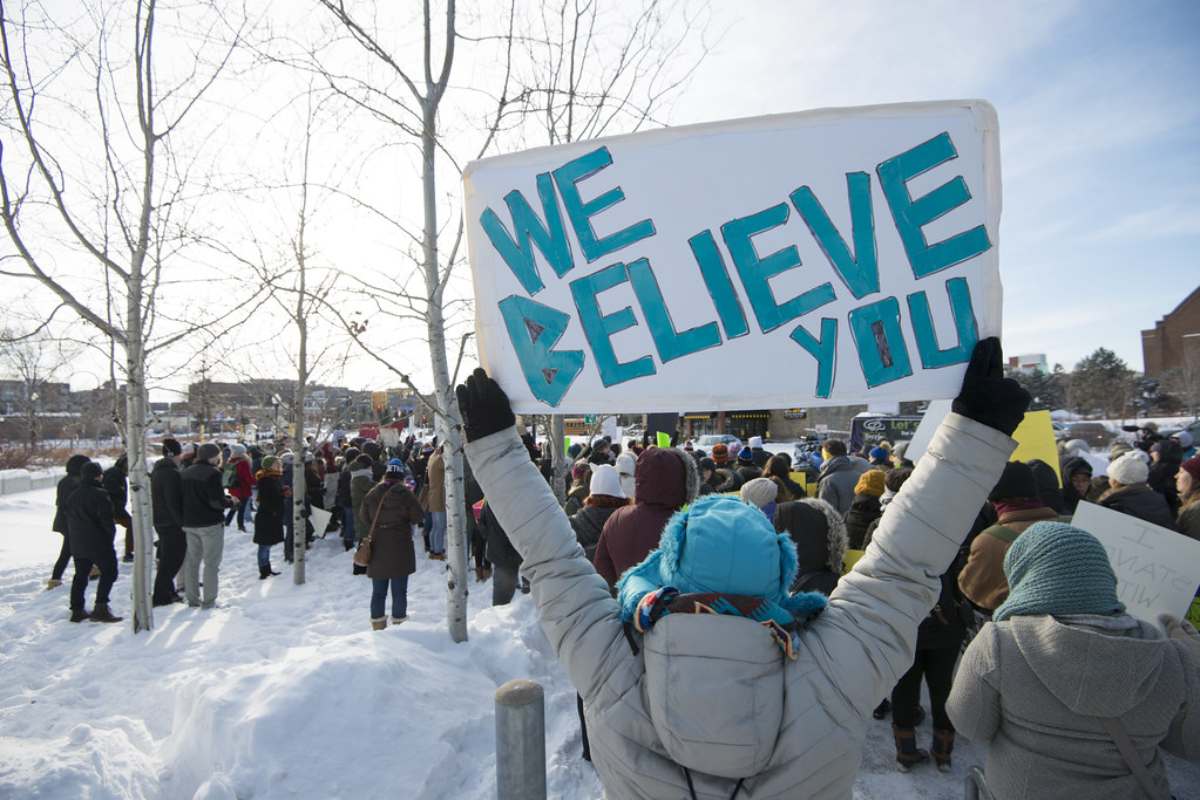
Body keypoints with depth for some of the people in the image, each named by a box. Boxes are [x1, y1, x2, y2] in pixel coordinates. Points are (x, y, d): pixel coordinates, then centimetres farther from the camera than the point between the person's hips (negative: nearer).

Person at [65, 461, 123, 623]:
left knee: (80, 575, 15)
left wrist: (74, 538, 21)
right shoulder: (100, 494, -14)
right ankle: (101, 607, -9)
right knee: (109, 572, -1)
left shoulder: (72, 496, 13)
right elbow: (107, 519, -16)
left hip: (78, 544, 8)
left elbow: (69, 520, 17)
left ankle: (77, 609, 18)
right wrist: (111, 535, -3)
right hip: (98, 544, -8)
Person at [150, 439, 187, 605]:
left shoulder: (157, 470, 11)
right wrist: (182, 522, -17)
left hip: (160, 521, 10)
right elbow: (173, 502, -23)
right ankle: (161, 596, 6)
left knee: (166, 559, 18)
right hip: (172, 523, -10)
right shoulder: (172, 473, -20)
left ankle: (167, 592, 28)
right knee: (172, 560, 0)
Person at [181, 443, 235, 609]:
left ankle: (192, 599, 20)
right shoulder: (213, 473, -15)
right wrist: (231, 502, -2)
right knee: (211, 563, 1)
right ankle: (209, 600, 2)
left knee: (191, 561, 15)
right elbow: (217, 501, -20)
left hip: (189, 523, 7)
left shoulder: (185, 473, 9)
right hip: (210, 523, -7)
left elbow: (182, 498, 14)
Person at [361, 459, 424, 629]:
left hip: (377, 548, 4)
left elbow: (364, 517, 8)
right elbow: (418, 516, -8)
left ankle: (377, 624, 18)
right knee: (399, 590, 4)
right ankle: (399, 622, 7)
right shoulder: (404, 492, -11)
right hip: (400, 547, -4)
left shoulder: (372, 494, 1)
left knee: (378, 590, 13)